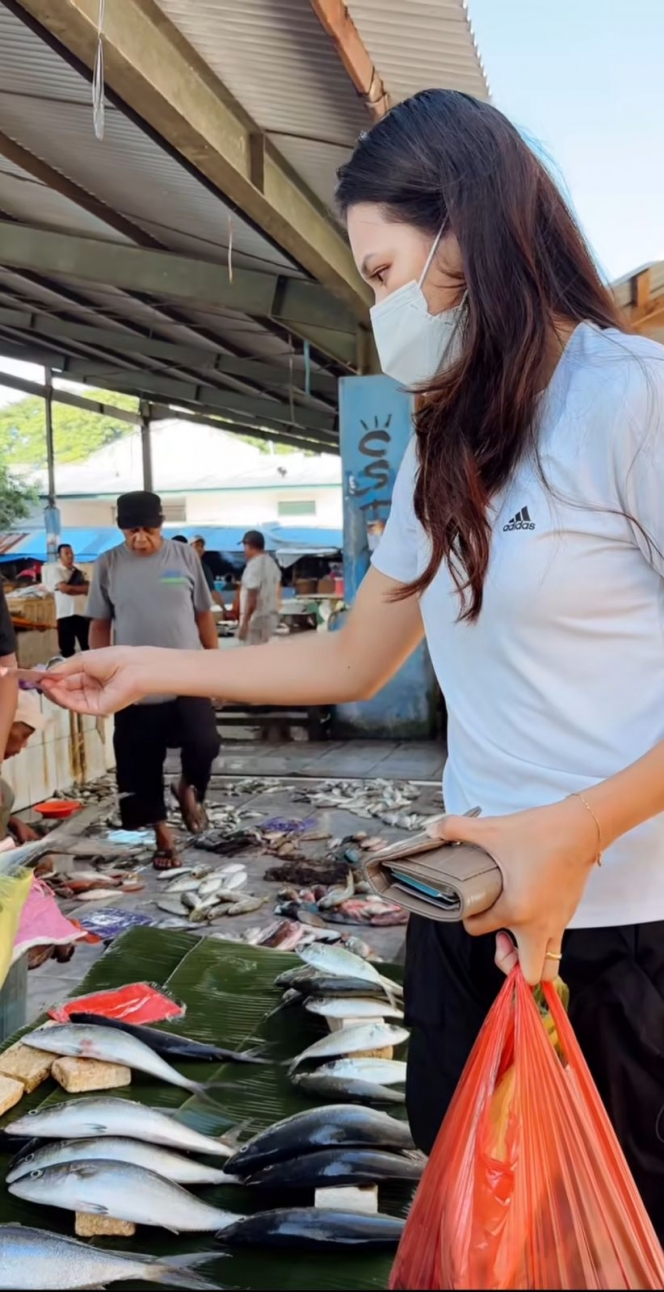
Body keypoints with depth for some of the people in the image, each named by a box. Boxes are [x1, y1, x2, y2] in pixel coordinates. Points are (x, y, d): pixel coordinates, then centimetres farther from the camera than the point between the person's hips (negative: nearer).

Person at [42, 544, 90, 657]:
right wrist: (81, 588, -4)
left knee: (88, 648, 7)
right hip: (66, 614, -5)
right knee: (67, 650, -3)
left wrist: (72, 588, -10)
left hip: (84, 613, 5)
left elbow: (88, 589, 6)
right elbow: (64, 588, -13)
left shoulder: (79, 572, 18)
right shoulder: (55, 570, 2)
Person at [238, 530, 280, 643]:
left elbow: (252, 597, -22)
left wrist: (244, 623, -21)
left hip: (256, 620, -9)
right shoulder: (272, 563, 13)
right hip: (271, 617, 9)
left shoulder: (254, 565, -16)